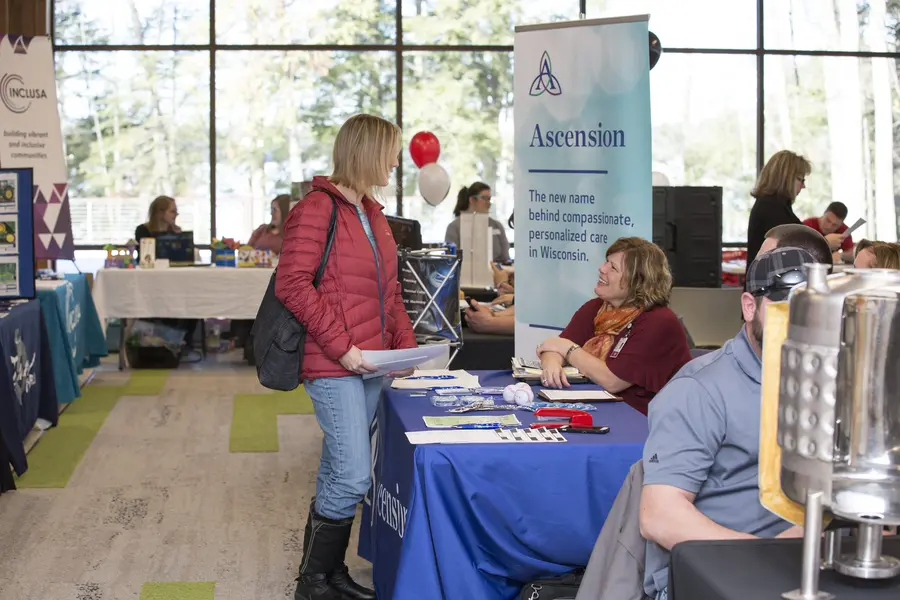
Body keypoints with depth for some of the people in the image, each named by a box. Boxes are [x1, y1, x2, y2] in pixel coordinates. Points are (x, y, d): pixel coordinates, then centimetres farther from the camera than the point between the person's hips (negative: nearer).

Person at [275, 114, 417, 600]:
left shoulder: (372, 214, 16)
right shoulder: (317, 209, -10)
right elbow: (292, 285, -17)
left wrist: (405, 343, 11)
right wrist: (341, 346, -17)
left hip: (371, 366, 8)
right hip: (333, 366, -8)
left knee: (338, 475, 14)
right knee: (353, 477, -10)